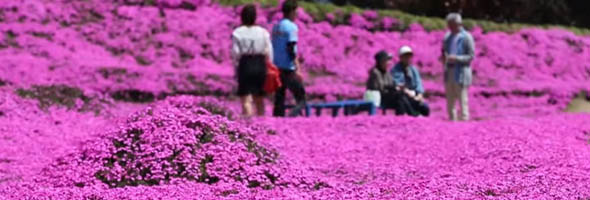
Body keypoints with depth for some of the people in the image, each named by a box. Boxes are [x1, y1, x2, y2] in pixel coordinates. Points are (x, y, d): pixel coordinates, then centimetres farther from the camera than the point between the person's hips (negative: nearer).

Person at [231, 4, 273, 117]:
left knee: (246, 99, -3)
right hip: (260, 65, 3)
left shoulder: (238, 33, -5)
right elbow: (268, 53, 2)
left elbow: (235, 54, -6)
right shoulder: (263, 32, 2)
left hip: (245, 65, -3)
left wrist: (236, 70, 3)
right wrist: (267, 68, 10)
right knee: (259, 98, 16)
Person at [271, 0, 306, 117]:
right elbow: (291, 49, -17)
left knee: (279, 96, 9)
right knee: (300, 96, -5)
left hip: (277, 67, 8)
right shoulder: (291, 27, -10)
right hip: (288, 68, -8)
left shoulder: (276, 27, 14)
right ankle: (294, 114, -21)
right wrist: (298, 69, -19)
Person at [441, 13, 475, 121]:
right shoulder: (448, 37, 14)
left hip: (461, 72, -7)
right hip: (449, 71, 7)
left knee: (462, 99, -8)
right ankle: (452, 119, 14)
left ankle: (464, 119, -7)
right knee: (450, 100, 9)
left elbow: (471, 56, -8)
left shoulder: (466, 37, -6)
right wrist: (444, 57, 4)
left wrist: (456, 58, -19)